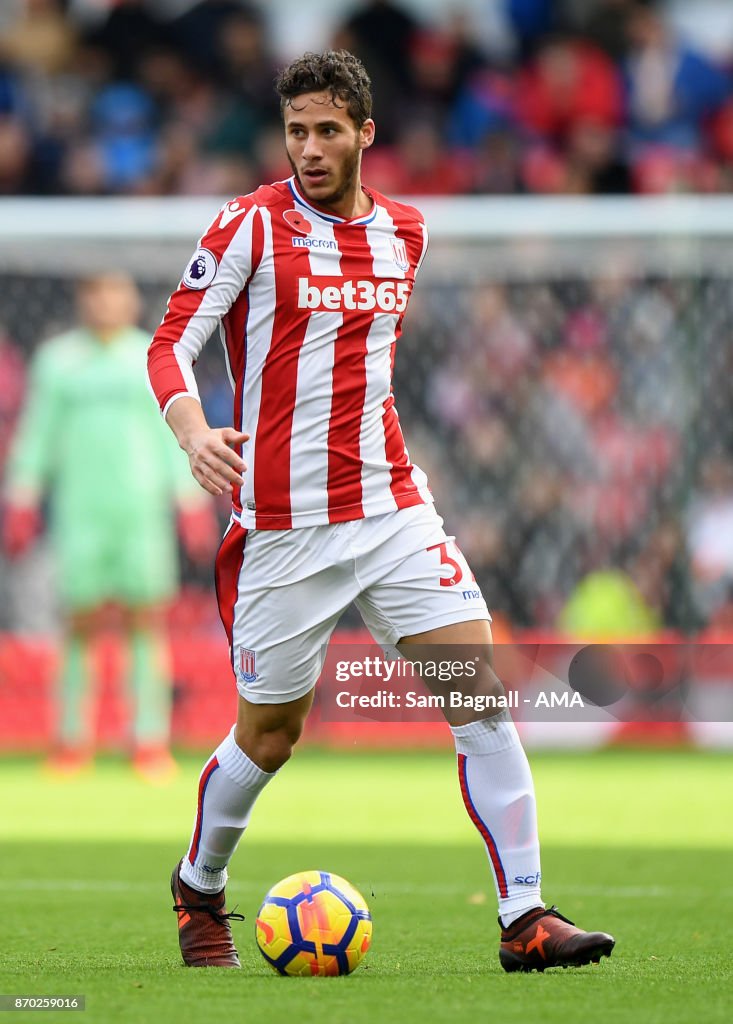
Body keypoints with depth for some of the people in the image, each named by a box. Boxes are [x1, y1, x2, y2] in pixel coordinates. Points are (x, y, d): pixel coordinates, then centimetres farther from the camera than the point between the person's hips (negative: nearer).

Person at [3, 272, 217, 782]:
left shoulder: (155, 359, 8)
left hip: (142, 508, 0)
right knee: (81, 624, -2)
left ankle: (151, 741, -1)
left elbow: (177, 436, 10)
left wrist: (194, 507, 5)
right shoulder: (57, 359, 9)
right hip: (79, 508, 0)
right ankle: (73, 740, 8)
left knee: (146, 620, -4)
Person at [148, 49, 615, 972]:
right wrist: (195, 434, -28)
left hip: (391, 507, 4)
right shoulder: (250, 226, -6)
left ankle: (524, 920, -8)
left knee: (483, 692, -9)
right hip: (282, 523, -4)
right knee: (269, 734, 6)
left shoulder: (402, 232, 10)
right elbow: (170, 346, -9)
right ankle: (199, 888, 33)